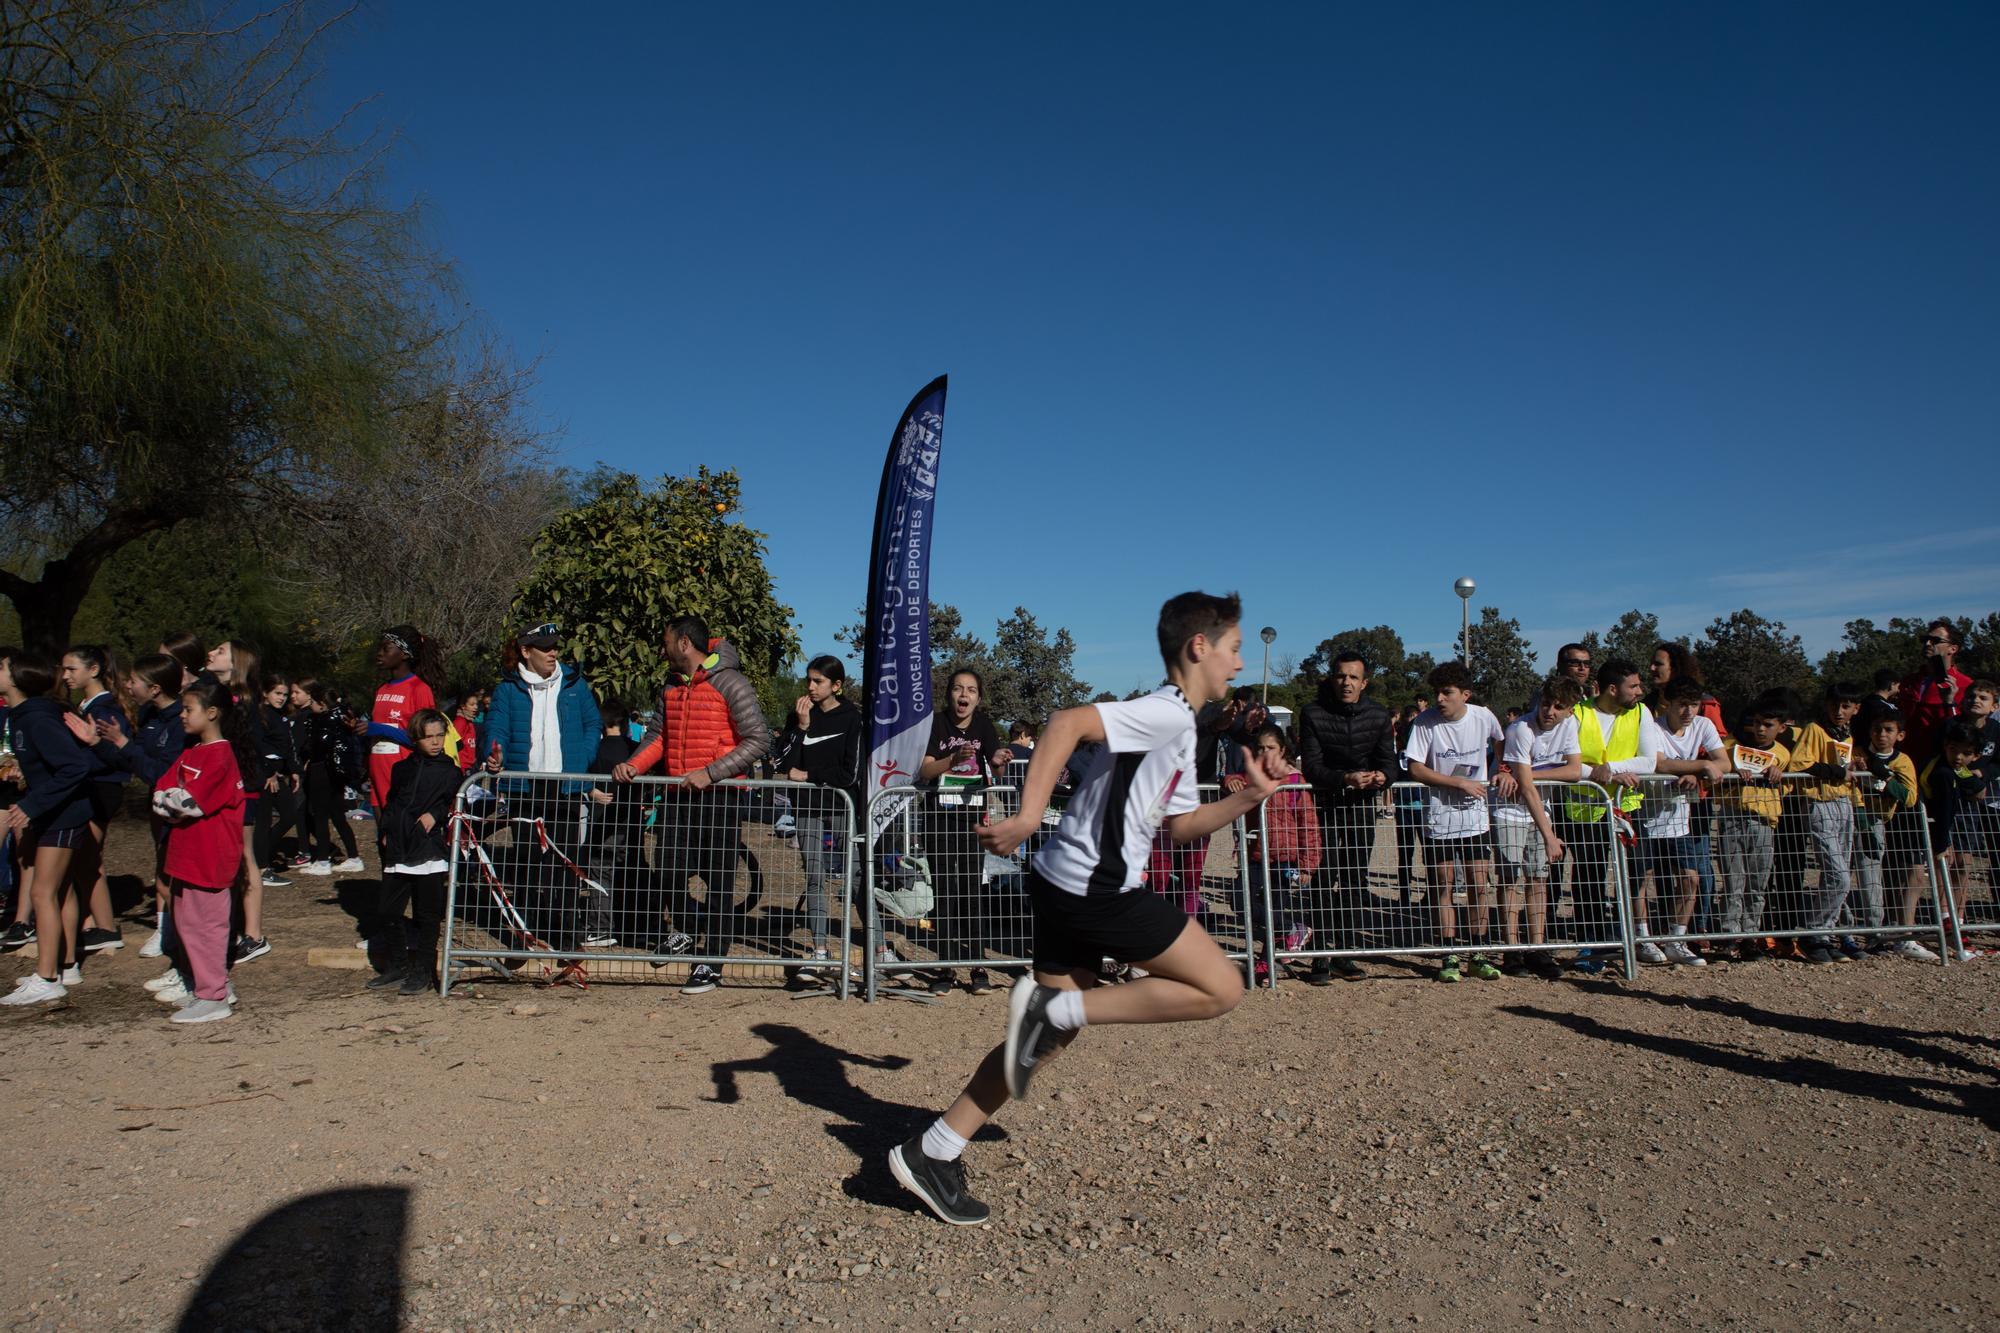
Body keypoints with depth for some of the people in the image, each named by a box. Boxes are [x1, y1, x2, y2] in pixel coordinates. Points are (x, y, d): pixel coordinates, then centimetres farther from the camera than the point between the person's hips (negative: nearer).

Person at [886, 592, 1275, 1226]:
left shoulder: (1178, 729, 19)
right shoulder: (1168, 712, -13)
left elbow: (1180, 823, 25)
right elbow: (1068, 722, -26)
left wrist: (1246, 800, 13)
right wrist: (1027, 817, -33)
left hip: (1067, 886, 10)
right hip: (1097, 888, -10)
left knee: (1051, 1035, 13)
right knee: (1221, 987, -2)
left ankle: (933, 1153, 15)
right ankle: (1054, 1007, -7)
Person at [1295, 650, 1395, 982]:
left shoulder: (1378, 716, 1)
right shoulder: (1313, 714, -9)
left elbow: (1389, 763, -3)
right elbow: (1311, 768, -15)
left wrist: (1382, 777, -27)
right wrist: (1346, 778, -32)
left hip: (1362, 805, 4)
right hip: (1324, 805, -3)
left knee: (1356, 881, 6)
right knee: (1325, 881, -9)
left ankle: (1345, 954, 14)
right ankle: (1321, 957, -5)